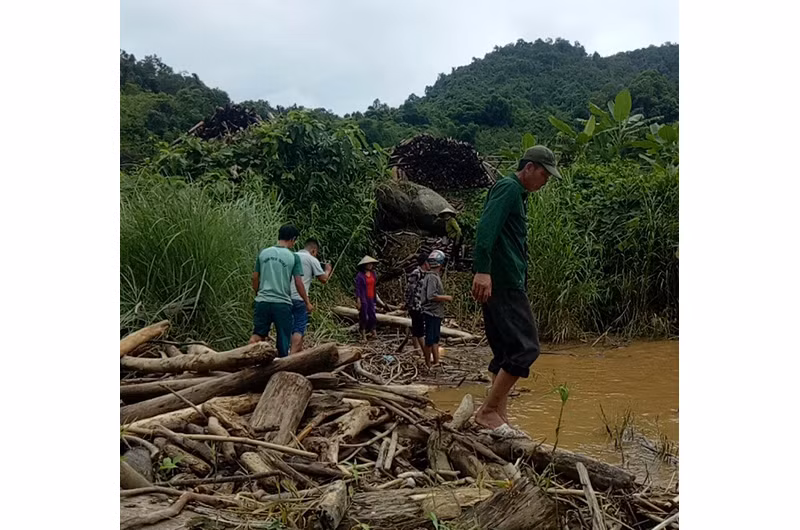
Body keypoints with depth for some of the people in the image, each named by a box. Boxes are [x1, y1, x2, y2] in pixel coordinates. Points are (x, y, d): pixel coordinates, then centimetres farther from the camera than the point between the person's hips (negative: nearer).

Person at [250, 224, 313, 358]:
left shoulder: (263, 253, 5)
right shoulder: (293, 257, -5)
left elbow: (255, 278, 9)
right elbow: (298, 284, -6)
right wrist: (307, 302, 5)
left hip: (263, 301, 3)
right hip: (282, 303, -3)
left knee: (257, 334, 10)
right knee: (283, 338, 7)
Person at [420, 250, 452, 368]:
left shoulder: (434, 276, 13)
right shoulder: (432, 277, -17)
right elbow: (431, 296, -25)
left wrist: (444, 297, 15)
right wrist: (446, 297, -15)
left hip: (436, 313, 10)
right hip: (432, 312, -10)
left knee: (435, 338, 14)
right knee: (430, 339, -1)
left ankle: (436, 361, 22)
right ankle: (428, 364, 8)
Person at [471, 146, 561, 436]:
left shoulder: (517, 194, 26)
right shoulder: (508, 188, -5)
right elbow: (486, 227, -21)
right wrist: (482, 270, -31)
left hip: (508, 285, 10)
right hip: (502, 283, -10)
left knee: (507, 352, 9)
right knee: (525, 348, -11)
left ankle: (500, 418, 13)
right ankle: (488, 411, -6)